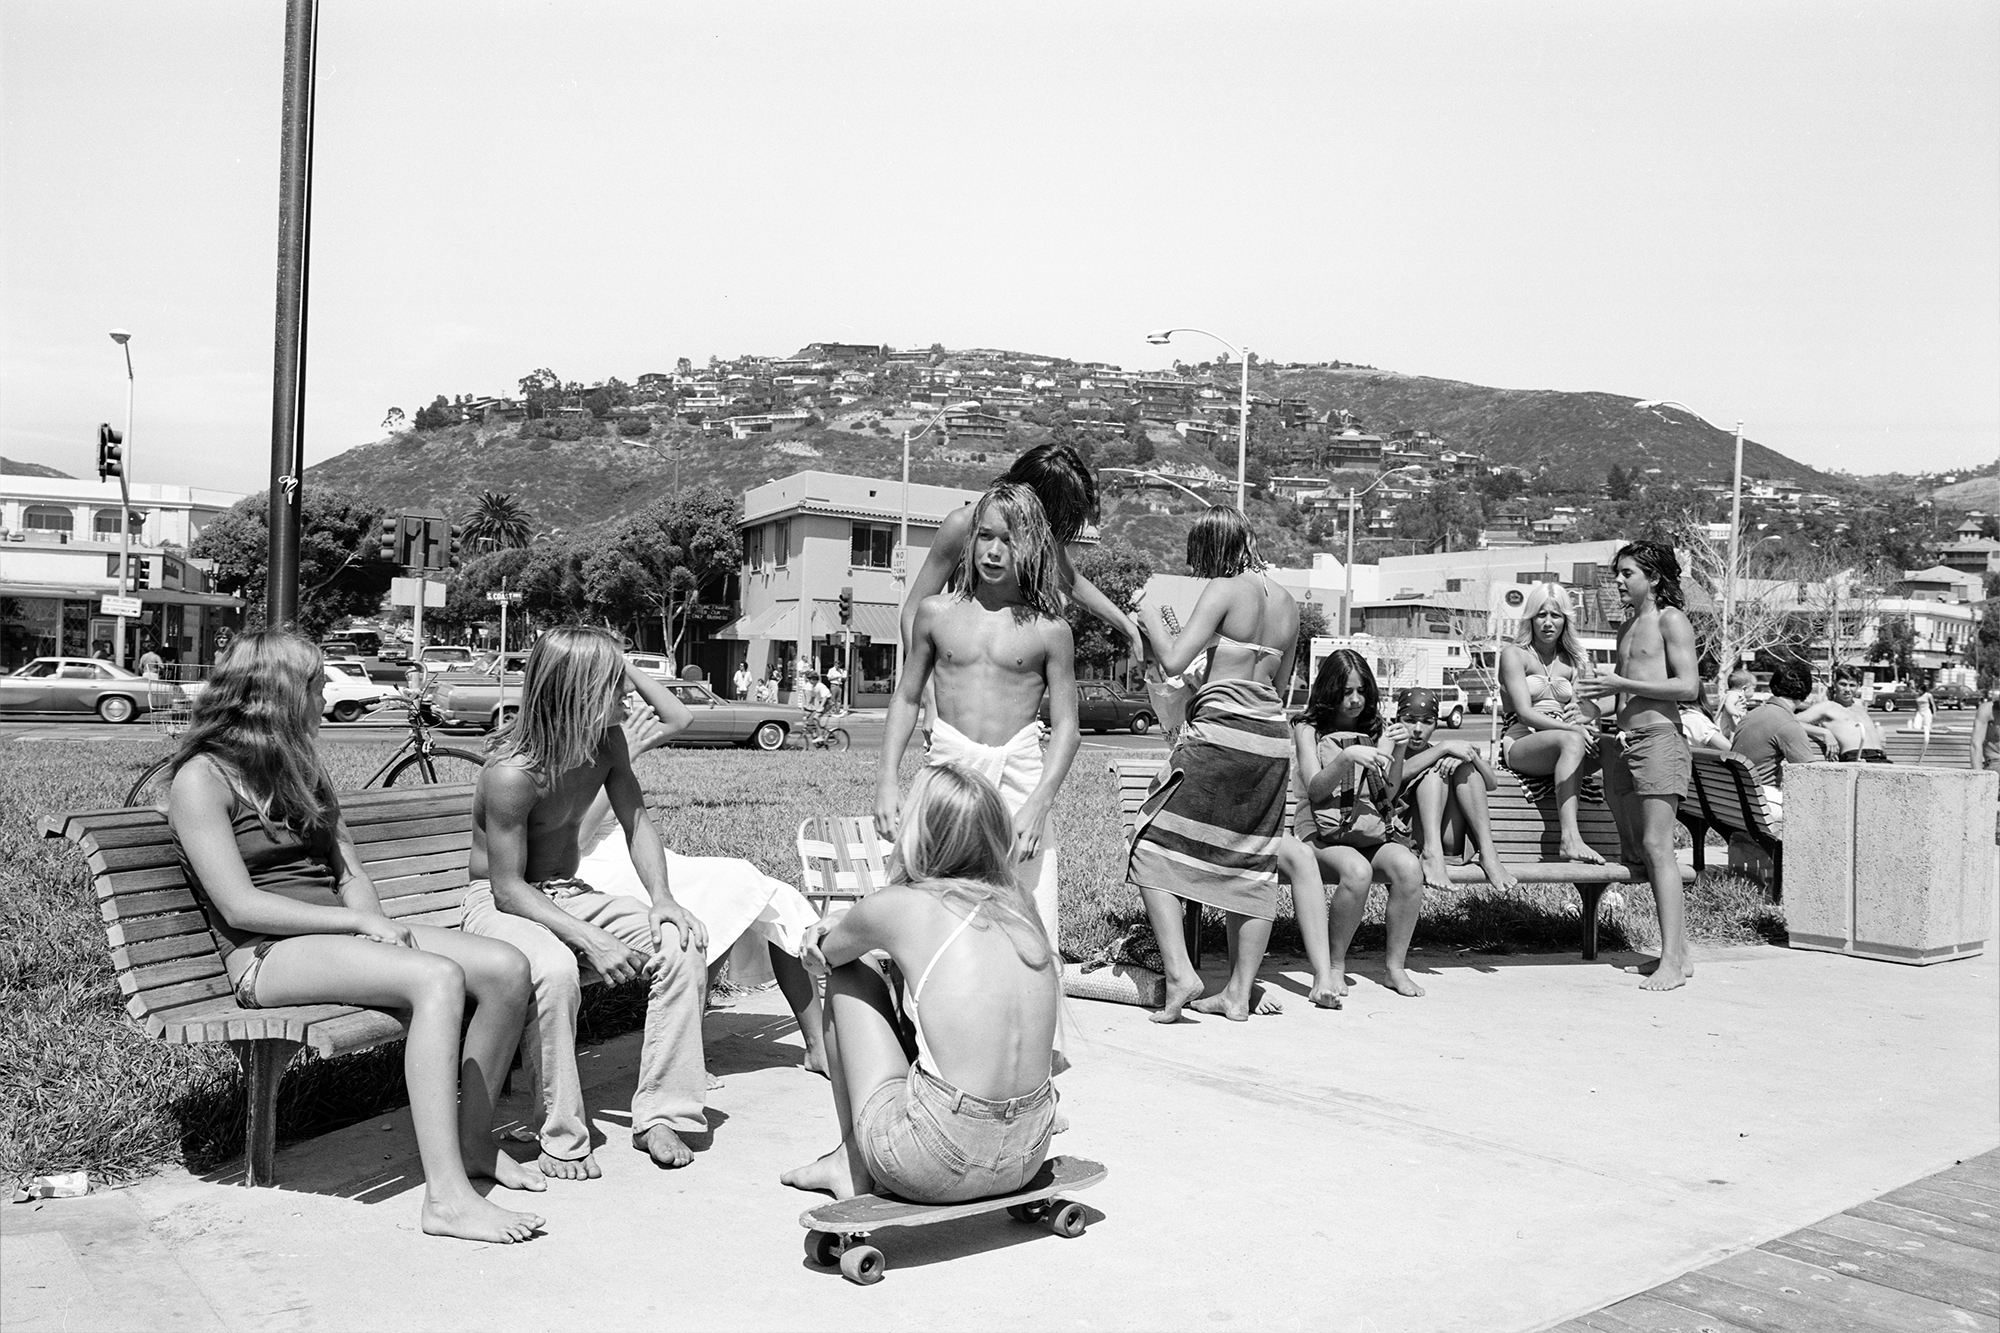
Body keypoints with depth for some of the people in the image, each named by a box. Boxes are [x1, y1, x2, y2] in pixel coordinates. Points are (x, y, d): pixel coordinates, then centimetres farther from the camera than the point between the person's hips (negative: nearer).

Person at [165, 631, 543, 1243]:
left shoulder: (302, 772, 20)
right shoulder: (202, 779, -5)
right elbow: (240, 906, -14)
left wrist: (377, 923, -7)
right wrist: (361, 922, -15)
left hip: (342, 933, 8)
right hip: (269, 955, -7)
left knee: (507, 967, -15)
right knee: (438, 978, -33)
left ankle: (473, 1138, 1)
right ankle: (446, 1196, -36)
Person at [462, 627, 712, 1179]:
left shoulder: (607, 742, -6)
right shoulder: (511, 774, -27)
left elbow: (636, 820, 2)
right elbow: (508, 887, -24)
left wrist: (661, 898, -15)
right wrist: (590, 939, -33)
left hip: (568, 893, 7)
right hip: (498, 904, -6)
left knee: (682, 945, -16)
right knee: (554, 969, -39)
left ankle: (661, 1114, -9)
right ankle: (563, 1139, -21)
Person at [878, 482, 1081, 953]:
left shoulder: (1049, 631, 3)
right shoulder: (937, 613, 9)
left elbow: (1066, 727, 2)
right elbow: (907, 699, 16)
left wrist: (1038, 805, -10)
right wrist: (887, 781, 8)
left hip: (1019, 778, -1)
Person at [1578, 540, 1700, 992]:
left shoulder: (1671, 620, -3)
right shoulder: (1627, 627, 21)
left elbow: (1688, 686, -13)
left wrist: (1622, 684, -13)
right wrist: (1603, 693, 12)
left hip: (1660, 738, -8)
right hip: (1627, 742, 8)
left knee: (1656, 846, -14)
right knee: (1644, 848, 6)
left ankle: (1673, 960, -14)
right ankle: (1678, 951, 12)